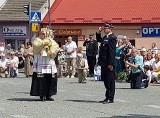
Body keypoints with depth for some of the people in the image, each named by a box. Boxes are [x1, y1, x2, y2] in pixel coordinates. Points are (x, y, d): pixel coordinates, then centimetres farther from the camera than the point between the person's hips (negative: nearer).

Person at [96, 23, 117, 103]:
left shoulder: (112, 38, -13)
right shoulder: (105, 37, 14)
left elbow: (112, 51, -18)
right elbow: (99, 40, 35)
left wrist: (110, 63, -22)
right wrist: (99, 33, 17)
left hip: (108, 63, -9)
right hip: (104, 63, 9)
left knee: (110, 81, -2)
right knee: (105, 81, 13)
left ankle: (110, 98, 2)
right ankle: (108, 97, 21)